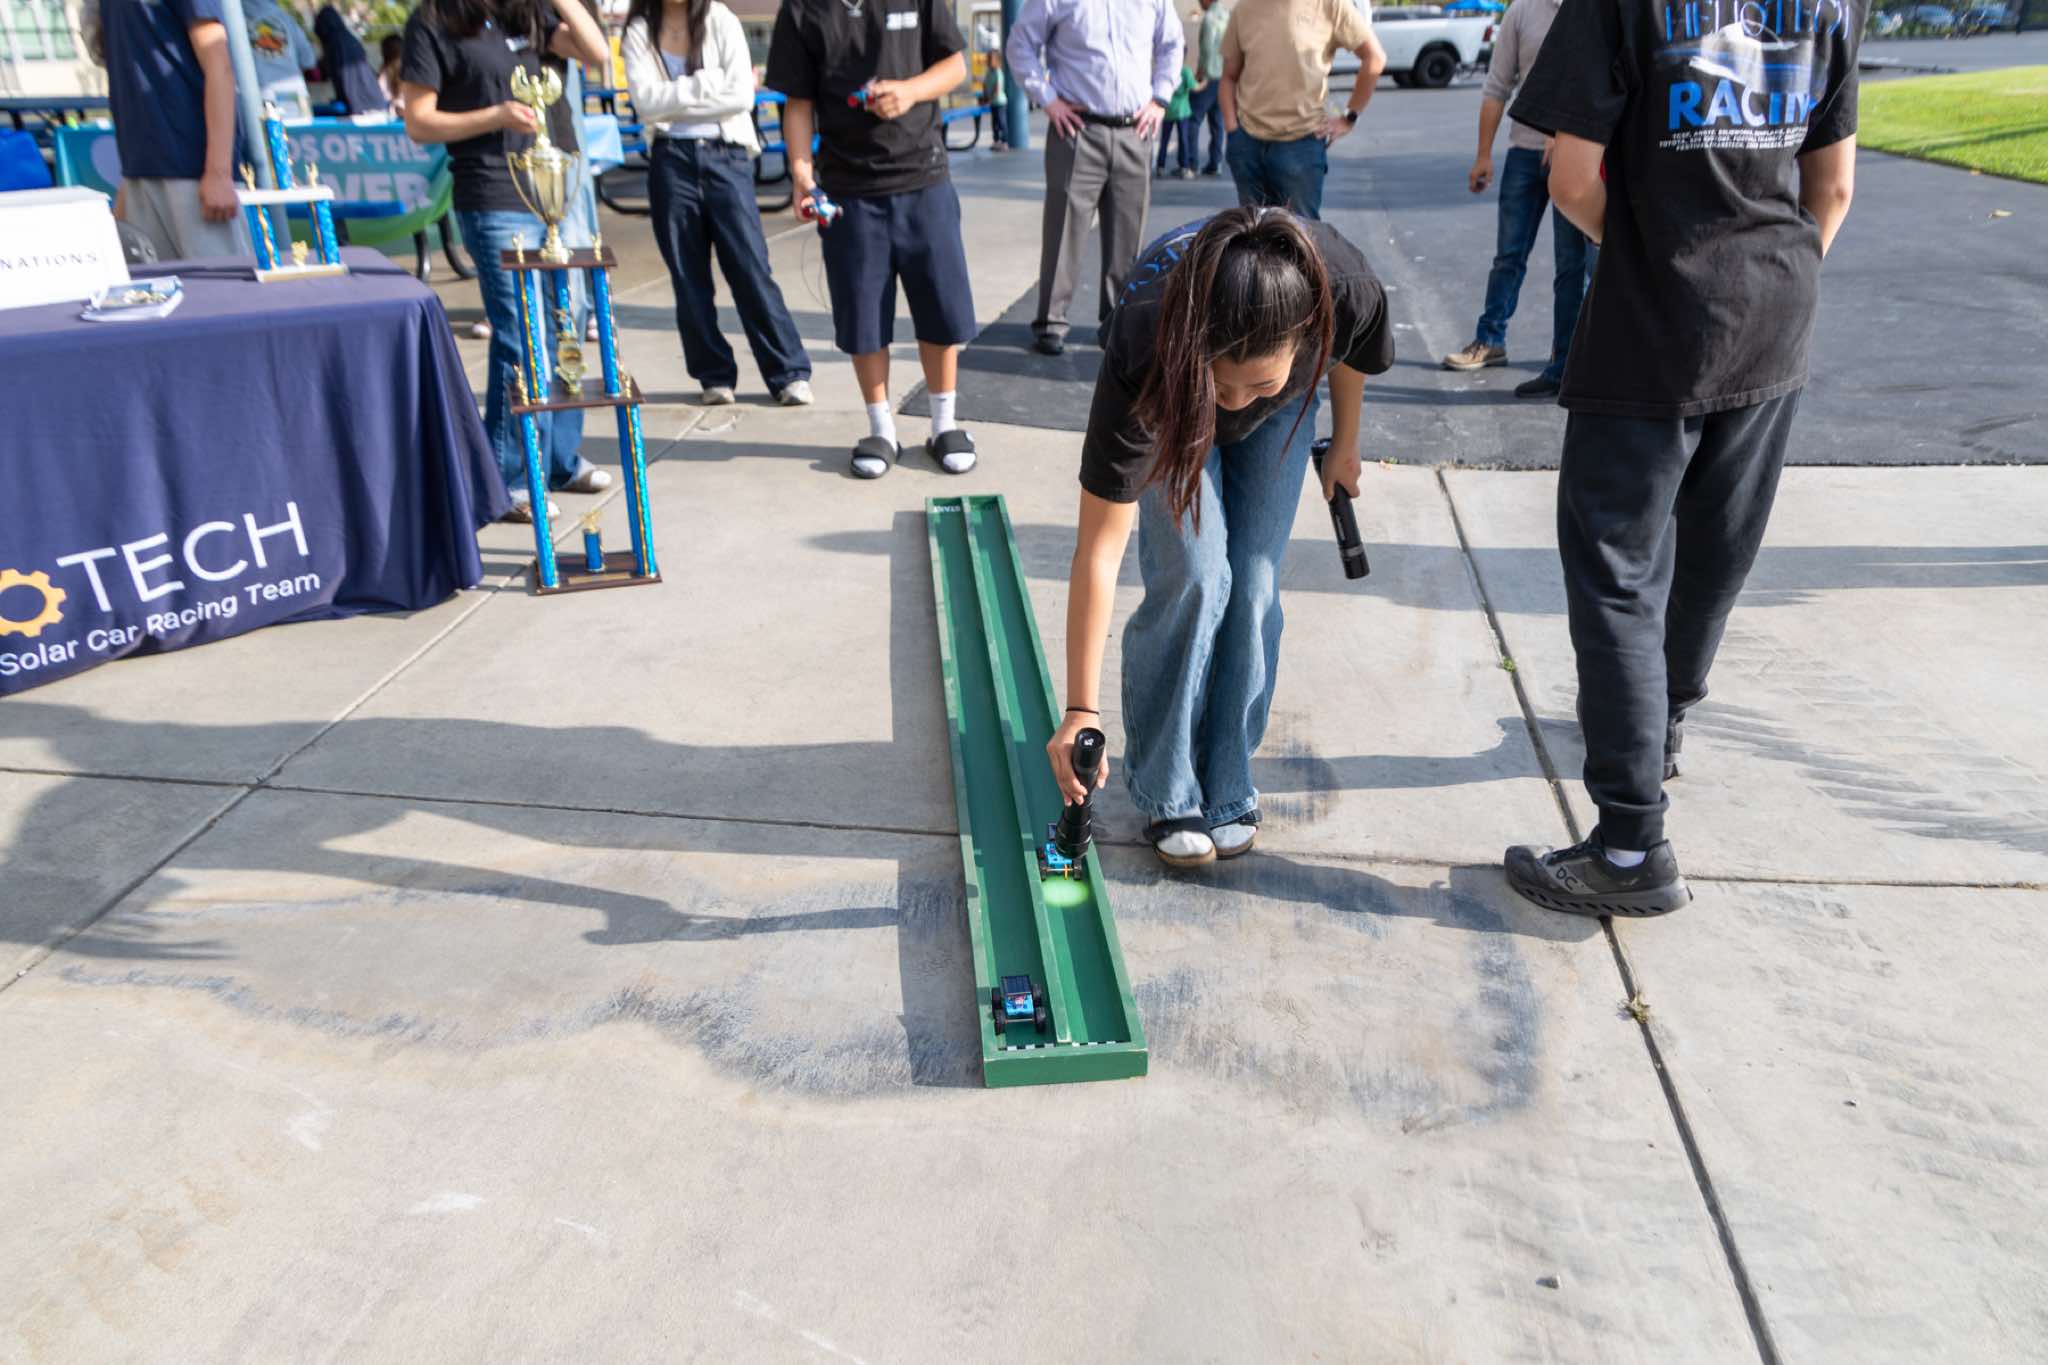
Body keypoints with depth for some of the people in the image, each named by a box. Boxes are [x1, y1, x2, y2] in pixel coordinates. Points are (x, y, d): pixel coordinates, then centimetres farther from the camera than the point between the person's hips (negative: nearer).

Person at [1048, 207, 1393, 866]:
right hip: (1169, 408, -2)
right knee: (1194, 578, -17)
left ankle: (1227, 789, 8)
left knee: (1254, 587, -7)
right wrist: (1080, 710, -39)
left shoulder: (1346, 289, -40)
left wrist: (1344, 444, 7)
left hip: (1284, 414, 2)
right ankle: (1167, 793, 0)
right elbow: (1099, 547, -39)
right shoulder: (1142, 359, -44)